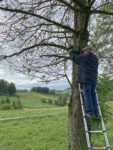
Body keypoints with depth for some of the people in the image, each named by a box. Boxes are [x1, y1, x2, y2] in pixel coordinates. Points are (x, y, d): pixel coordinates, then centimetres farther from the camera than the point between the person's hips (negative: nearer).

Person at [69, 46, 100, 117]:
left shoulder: (86, 56, -4)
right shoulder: (95, 58, 20)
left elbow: (75, 58, 3)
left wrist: (71, 53, 24)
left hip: (86, 79, -7)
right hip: (93, 79, 7)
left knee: (87, 94, -6)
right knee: (93, 95, 8)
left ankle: (90, 112, -9)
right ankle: (96, 112, 6)